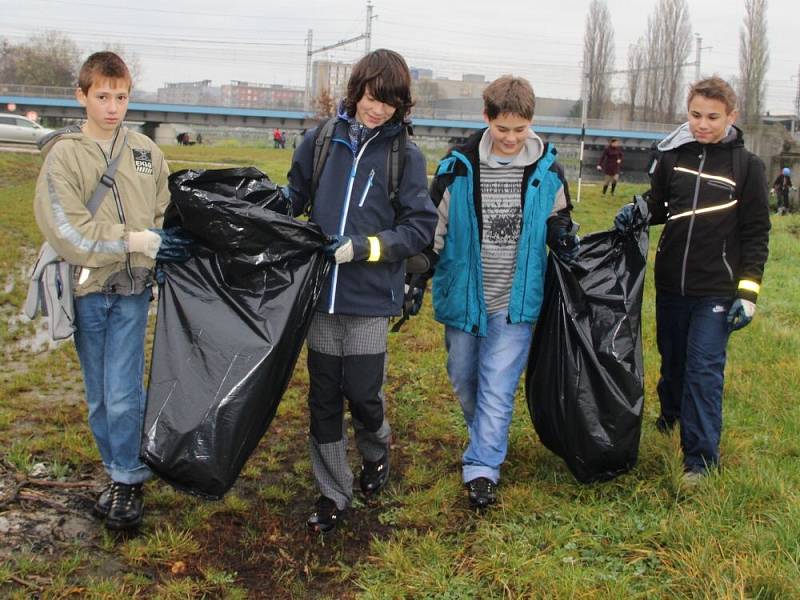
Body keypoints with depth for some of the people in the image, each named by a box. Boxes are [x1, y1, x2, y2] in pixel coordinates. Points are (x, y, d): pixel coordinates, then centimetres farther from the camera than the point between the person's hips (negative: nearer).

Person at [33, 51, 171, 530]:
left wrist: (161, 263, 0)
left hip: (133, 290, 0)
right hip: (86, 289, 0)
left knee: (123, 393, -5)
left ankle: (128, 480, 12)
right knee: (99, 396, 11)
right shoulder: (64, 155, -3)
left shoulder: (146, 153, 5)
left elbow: (166, 216, 12)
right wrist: (130, 240, -15)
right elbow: (66, 229, -12)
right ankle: (120, 474, 27)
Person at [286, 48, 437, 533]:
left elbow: (421, 227, -4)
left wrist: (364, 247, -15)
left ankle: (376, 452, 37)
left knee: (363, 392, 2)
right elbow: (294, 198, 14)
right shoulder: (320, 141, 3)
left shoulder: (407, 156, -3)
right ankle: (333, 492, 26)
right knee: (323, 397, 9)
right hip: (320, 292, 3)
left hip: (371, 297, -2)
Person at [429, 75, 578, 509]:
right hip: (463, 295, 1)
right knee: (463, 378, 15)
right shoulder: (458, 167, -8)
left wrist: (565, 238, -5)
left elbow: (559, 223, 14)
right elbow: (431, 228, -1)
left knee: (498, 386, -5)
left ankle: (481, 469, 4)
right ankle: (487, 440, 40)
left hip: (516, 299, -1)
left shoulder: (547, 171, -4)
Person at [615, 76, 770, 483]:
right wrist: (637, 212, -9)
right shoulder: (672, 156, 2)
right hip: (670, 283, 4)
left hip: (716, 289, -4)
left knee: (704, 368, -5)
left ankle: (701, 456, 5)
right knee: (672, 359, 19)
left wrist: (748, 290, -9)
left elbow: (756, 234, -3)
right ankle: (671, 416, 45)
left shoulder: (747, 166, -5)